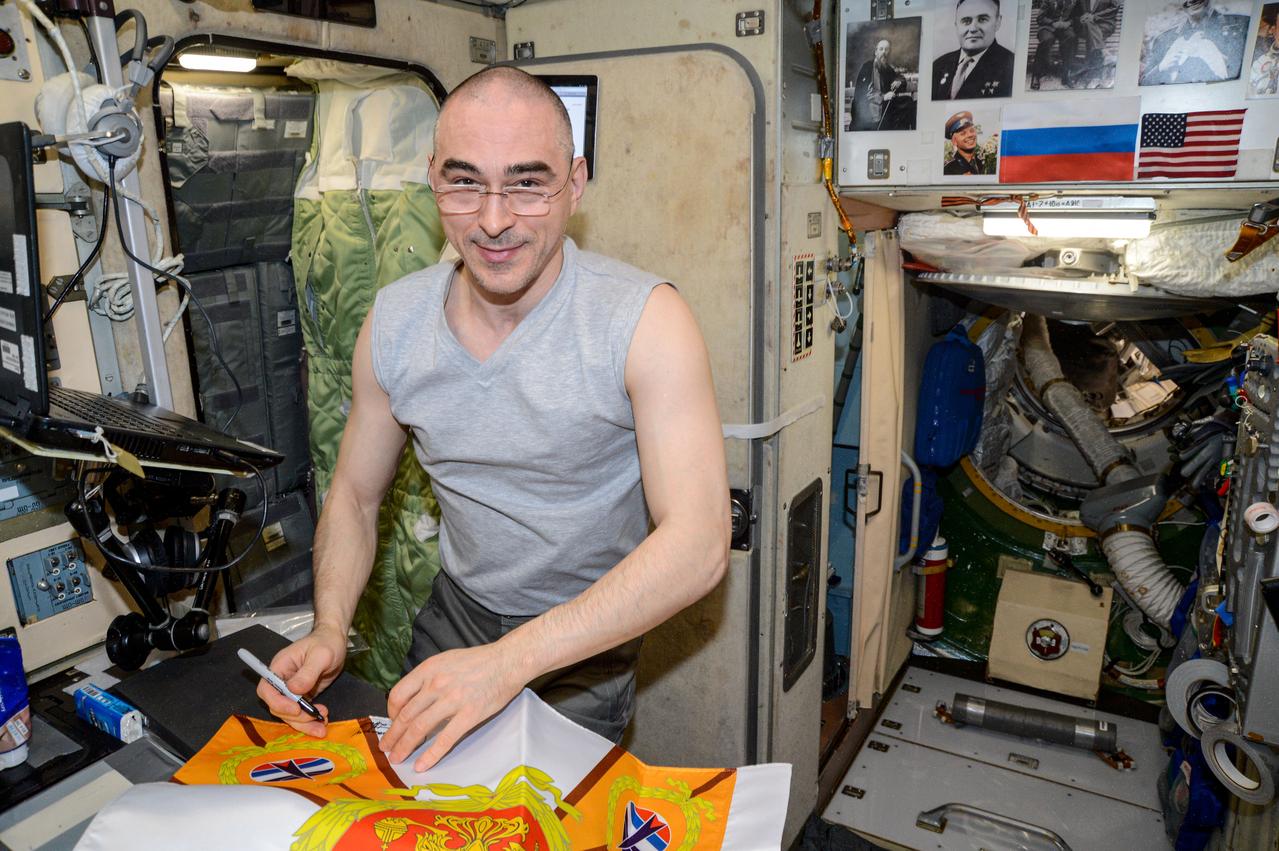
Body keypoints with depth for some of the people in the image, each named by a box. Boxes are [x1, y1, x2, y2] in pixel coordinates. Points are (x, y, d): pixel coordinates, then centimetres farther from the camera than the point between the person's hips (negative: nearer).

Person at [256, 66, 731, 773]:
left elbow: (698, 544, -33)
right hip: (455, 614, 4)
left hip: (585, 642, -4)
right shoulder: (393, 322, -10)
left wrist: (510, 661, -40)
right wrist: (329, 631, -16)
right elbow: (354, 496, 2)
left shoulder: (645, 320, -25)